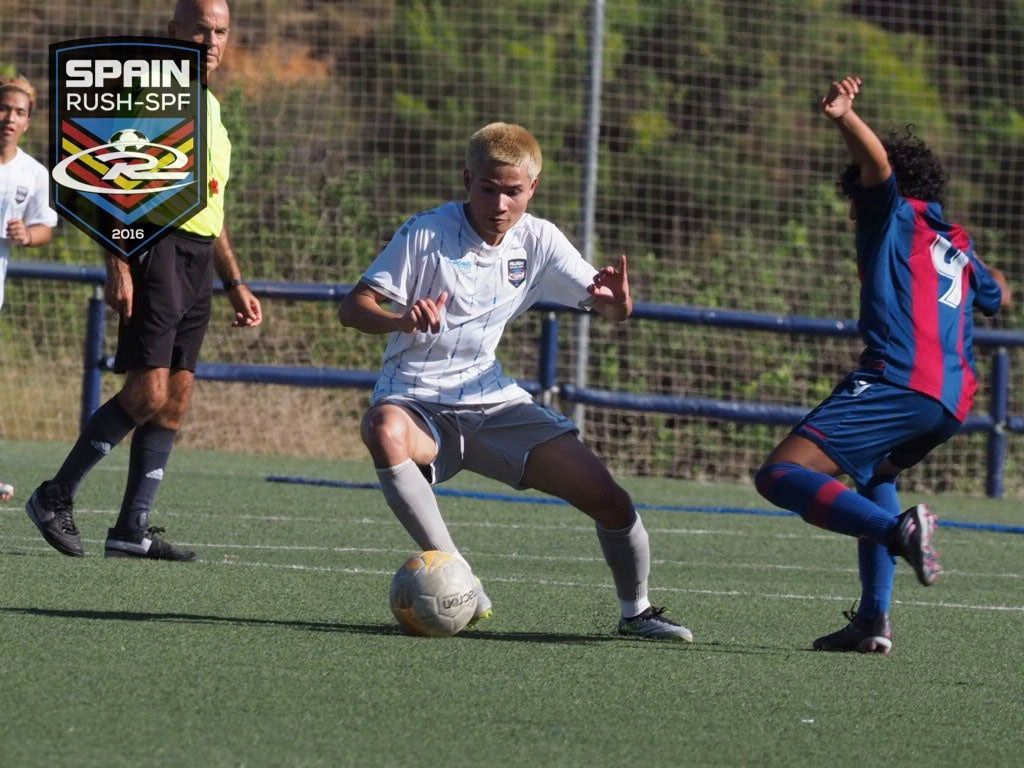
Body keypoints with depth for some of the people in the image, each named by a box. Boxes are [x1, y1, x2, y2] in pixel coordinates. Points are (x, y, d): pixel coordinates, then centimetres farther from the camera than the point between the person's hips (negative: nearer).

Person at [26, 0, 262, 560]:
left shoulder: (210, 109, 21)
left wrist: (236, 284, 23)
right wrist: (118, 265, -20)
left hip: (198, 260, 8)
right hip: (157, 246, -8)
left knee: (176, 397, 3)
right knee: (149, 390, -15)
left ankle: (132, 528, 5)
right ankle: (56, 497, -5)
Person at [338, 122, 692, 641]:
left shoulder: (539, 241, 1)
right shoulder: (426, 234, -12)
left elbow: (604, 305, 4)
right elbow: (353, 308, -15)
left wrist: (616, 300, -21)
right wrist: (401, 319, -37)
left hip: (493, 402, 4)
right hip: (416, 400, -4)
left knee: (609, 500, -9)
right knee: (386, 432, -42)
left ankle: (635, 611, 18)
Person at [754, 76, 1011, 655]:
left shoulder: (894, 215, 10)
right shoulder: (957, 245, 29)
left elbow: (878, 162, -11)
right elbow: (998, 298, 48)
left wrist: (845, 117, -28)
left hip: (899, 382, -9)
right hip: (953, 399, 9)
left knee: (782, 474, -18)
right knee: (875, 475, 36)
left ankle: (900, 529, -37)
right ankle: (874, 619, 23)